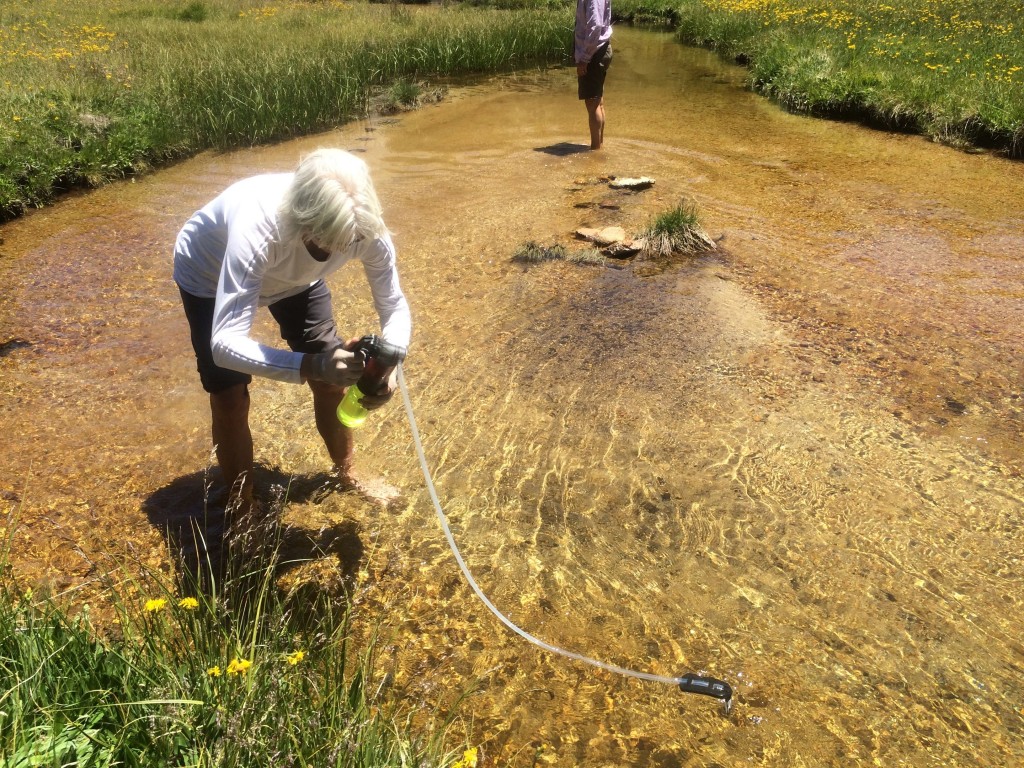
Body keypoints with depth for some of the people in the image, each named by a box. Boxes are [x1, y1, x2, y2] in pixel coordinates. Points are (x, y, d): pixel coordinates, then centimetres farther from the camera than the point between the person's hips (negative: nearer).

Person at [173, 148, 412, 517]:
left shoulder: (366, 228, -34)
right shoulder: (257, 230, -47)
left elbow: (395, 308, -21)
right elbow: (225, 344, -49)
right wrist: (310, 365, -63)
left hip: (294, 276, 4)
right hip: (211, 277, -3)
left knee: (334, 380, 2)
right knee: (229, 399, -9)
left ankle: (347, 476, 30)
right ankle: (241, 512, 15)